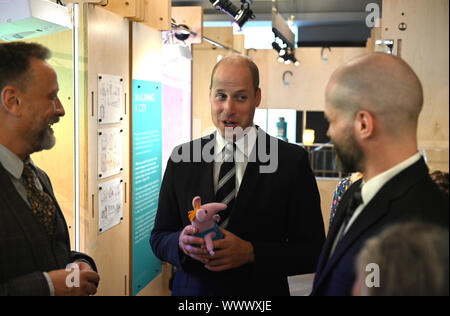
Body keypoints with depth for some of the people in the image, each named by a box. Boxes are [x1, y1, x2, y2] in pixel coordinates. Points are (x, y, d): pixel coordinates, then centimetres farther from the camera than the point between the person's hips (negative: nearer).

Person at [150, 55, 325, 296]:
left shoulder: (292, 161, -11)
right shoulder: (181, 159, -3)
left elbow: (313, 251, -10)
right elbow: (158, 237, 2)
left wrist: (250, 252, -23)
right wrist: (181, 242, -19)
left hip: (260, 293, -2)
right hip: (192, 291, 2)